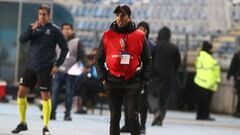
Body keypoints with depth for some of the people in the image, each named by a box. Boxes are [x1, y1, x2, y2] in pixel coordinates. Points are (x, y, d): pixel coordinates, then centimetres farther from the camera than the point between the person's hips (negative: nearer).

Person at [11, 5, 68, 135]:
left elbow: (64, 48, 0)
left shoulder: (54, 30, -2)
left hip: (45, 68, -4)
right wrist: (32, 29, -18)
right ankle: (22, 123, 16)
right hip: (30, 66, 4)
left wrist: (57, 64, -7)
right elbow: (22, 39, -5)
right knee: (21, 92, 2)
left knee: (45, 95, -4)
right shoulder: (34, 27, 8)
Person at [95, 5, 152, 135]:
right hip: (113, 81, 2)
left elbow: (147, 60, 7)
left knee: (132, 116, -6)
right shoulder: (107, 36, 3)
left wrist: (143, 79, 0)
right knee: (114, 117, 7)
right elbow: (99, 59, 9)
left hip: (133, 81, -2)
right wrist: (103, 77, 1)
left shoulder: (139, 36, 1)